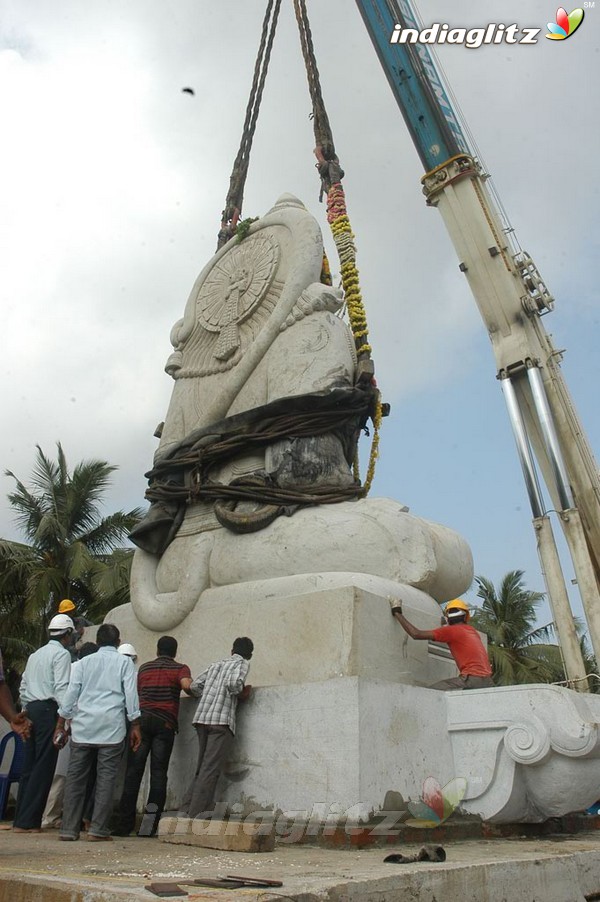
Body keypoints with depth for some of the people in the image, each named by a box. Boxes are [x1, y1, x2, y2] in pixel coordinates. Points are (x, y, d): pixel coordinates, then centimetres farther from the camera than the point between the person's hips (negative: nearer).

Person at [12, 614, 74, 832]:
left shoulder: (35, 655, 19)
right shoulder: (62, 654, -6)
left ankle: (21, 819, 14)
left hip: (32, 709, 8)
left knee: (29, 766, 11)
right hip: (48, 710, -8)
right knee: (43, 767, -3)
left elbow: (23, 686, 19)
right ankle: (27, 821, -2)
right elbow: (61, 687, -16)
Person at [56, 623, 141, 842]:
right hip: (111, 728, -3)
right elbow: (131, 695, -1)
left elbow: (70, 694, 9)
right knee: (106, 778, 3)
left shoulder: (83, 662, 12)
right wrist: (135, 726, 4)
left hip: (83, 727, 3)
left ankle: (69, 829, 11)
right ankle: (98, 829, 2)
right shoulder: (124, 662, 5)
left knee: (75, 777, 9)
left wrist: (60, 725, 16)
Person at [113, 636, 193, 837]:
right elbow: (186, 685, -13)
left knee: (133, 770, 4)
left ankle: (125, 822, 3)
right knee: (158, 771, 1)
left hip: (142, 719, 3)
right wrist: (193, 693, 7)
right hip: (165, 722, -3)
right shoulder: (180, 668, 7)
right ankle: (151, 820, -7)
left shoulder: (144, 668, 20)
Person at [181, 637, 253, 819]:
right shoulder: (242, 664, 5)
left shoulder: (216, 664, 23)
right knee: (211, 770, -5)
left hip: (201, 717, 6)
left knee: (202, 768, 14)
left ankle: (186, 810, 9)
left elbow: (194, 686, 18)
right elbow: (233, 683, -15)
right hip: (222, 719, -6)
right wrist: (242, 692, 4)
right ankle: (195, 815, -9)